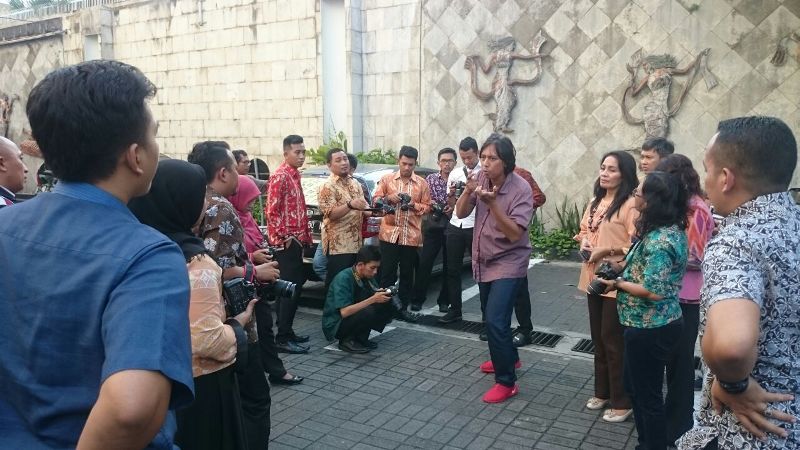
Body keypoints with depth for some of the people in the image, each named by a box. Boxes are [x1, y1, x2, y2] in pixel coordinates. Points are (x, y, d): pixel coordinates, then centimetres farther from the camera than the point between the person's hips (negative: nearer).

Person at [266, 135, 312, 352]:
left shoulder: (295, 174, 15)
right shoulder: (280, 176, -13)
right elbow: (271, 211, -19)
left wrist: (304, 235, 16)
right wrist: (285, 238, -17)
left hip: (296, 240, 9)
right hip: (285, 242, -9)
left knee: (290, 286, 13)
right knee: (291, 288, -8)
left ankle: (286, 331, 22)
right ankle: (282, 338, -3)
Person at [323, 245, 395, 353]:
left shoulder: (367, 276, -2)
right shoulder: (343, 279, -25)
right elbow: (344, 312, -32)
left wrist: (384, 294, -21)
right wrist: (372, 299, -33)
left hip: (354, 317, 8)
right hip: (335, 325, -7)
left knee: (387, 306, -9)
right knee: (367, 312, -32)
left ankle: (360, 338, 1)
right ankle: (347, 340, -8)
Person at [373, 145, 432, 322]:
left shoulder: (422, 183, 7)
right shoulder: (386, 179, 6)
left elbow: (427, 206, 6)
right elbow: (375, 200, 4)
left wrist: (414, 205, -13)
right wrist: (388, 198, -15)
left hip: (411, 236, 1)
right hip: (389, 233, -1)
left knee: (407, 274, 8)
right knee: (387, 273, 1)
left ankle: (402, 308, 18)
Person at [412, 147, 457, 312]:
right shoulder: (430, 179, 6)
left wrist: (454, 207, -17)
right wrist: (429, 204, -14)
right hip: (433, 226, 1)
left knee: (449, 265, 7)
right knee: (424, 263, -3)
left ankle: (444, 300, 20)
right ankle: (417, 299, 9)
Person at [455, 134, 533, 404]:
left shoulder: (521, 189, -21)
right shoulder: (481, 179, -5)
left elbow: (515, 233, -25)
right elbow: (460, 213, -5)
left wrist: (492, 203, -34)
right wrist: (468, 191, -24)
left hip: (508, 263, -7)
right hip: (484, 261, 7)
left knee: (495, 321, -14)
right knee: (492, 317, 21)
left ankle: (506, 382, 1)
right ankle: (509, 357, 45)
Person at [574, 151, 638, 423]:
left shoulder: (631, 204, -15)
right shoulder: (595, 202, 11)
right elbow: (584, 230, 21)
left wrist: (608, 250, -23)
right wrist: (583, 243, 0)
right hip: (594, 278, 8)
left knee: (613, 341, 0)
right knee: (598, 339, 17)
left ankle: (622, 402, 15)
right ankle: (603, 392, 33)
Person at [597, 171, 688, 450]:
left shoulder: (659, 240, -26)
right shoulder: (672, 230, 6)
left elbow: (653, 291, -28)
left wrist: (617, 284, -15)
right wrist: (625, 266, 6)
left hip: (649, 329, -11)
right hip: (657, 324, 11)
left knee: (647, 395, 6)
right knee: (635, 386, 24)